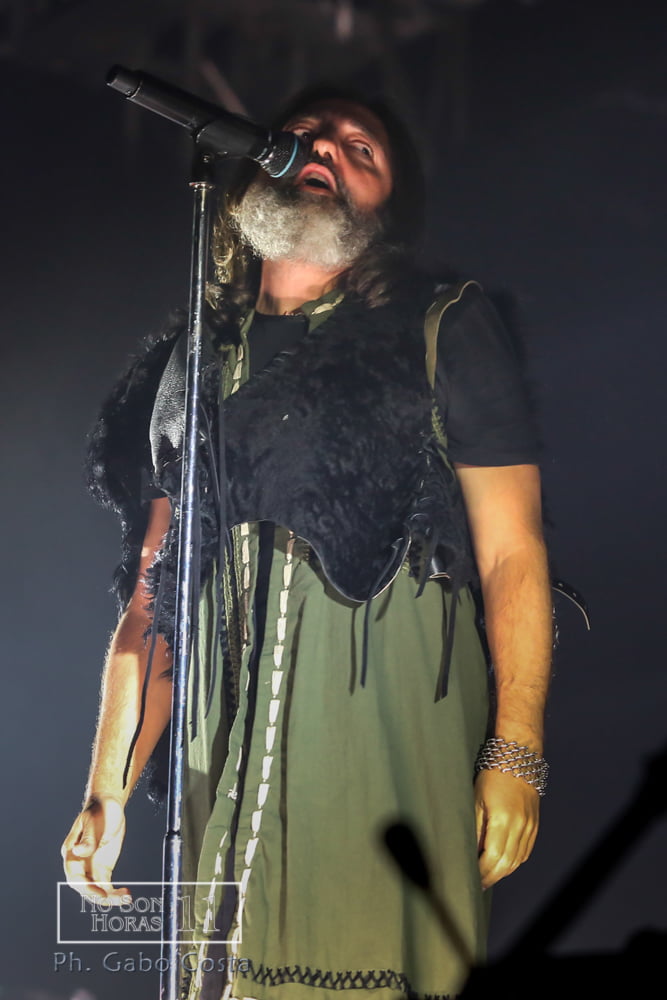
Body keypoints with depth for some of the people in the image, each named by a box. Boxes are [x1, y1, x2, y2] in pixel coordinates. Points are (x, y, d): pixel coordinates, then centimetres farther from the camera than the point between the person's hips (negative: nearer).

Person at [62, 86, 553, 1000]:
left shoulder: (445, 331, 7)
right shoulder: (195, 364, 17)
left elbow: (512, 552, 0)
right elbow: (153, 591, 15)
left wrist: (516, 755, -11)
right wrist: (108, 791, 8)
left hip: (399, 745, -3)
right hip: (232, 759, 3)